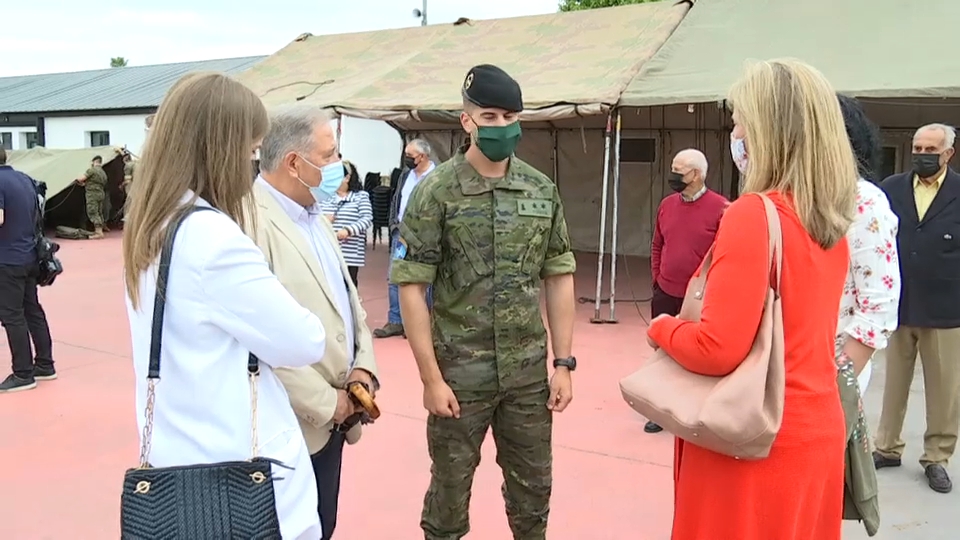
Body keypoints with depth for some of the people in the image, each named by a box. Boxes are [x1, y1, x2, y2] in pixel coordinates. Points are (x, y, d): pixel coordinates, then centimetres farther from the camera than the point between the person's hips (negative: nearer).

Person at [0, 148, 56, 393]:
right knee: (33, 310, 15)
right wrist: (22, 228, 13)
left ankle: (23, 374, 4)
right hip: (29, 256, 8)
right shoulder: (26, 179, 9)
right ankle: (45, 365, 21)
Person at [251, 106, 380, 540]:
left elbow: (348, 302, 16)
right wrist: (325, 403, -17)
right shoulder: (250, 222, -20)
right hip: (291, 428, -8)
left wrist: (363, 367, 0)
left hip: (331, 421, 8)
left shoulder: (315, 217, 11)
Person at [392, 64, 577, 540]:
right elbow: (411, 287, -10)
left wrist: (564, 363, 3)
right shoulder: (436, 192, -9)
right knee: (450, 491, 12)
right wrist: (431, 378, -12)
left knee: (533, 491, 16)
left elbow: (559, 278, 7)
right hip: (460, 372, -3)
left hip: (529, 372, 3)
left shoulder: (542, 190, 3)